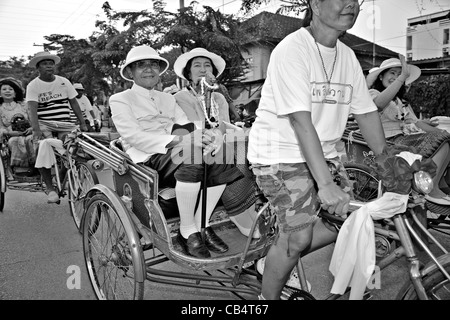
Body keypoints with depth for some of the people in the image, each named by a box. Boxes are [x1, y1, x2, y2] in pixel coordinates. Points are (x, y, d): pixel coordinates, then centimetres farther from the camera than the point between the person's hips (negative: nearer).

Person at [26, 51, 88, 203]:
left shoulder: (64, 82, 11)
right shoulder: (33, 85, 2)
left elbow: (74, 103, 12)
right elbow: (32, 109, -10)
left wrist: (82, 123, 3)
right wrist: (36, 130, -24)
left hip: (65, 124, 2)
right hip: (44, 124, -2)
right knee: (43, 148, -30)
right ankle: (49, 187, -19)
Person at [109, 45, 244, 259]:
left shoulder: (167, 98, 26)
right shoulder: (120, 100, 6)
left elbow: (187, 127, 12)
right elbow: (135, 138, -11)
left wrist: (204, 137, -14)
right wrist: (180, 140, -23)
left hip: (175, 153, 6)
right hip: (146, 160, -6)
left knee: (222, 156, -21)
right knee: (191, 153, -35)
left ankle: (201, 226, -11)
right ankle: (187, 232, -21)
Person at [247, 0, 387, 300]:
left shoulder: (347, 56, 6)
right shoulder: (292, 49, -17)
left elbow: (367, 112, 9)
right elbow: (300, 120, -26)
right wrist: (324, 184, -30)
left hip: (323, 151, 8)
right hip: (280, 153, -8)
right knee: (298, 235, -12)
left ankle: (282, 257, 25)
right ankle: (268, 296, 15)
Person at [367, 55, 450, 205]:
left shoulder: (402, 101, 29)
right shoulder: (372, 93, 0)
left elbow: (416, 122, 17)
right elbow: (380, 102, -27)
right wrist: (403, 76, -29)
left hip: (409, 138, 8)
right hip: (392, 141, -8)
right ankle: (432, 190, -19)